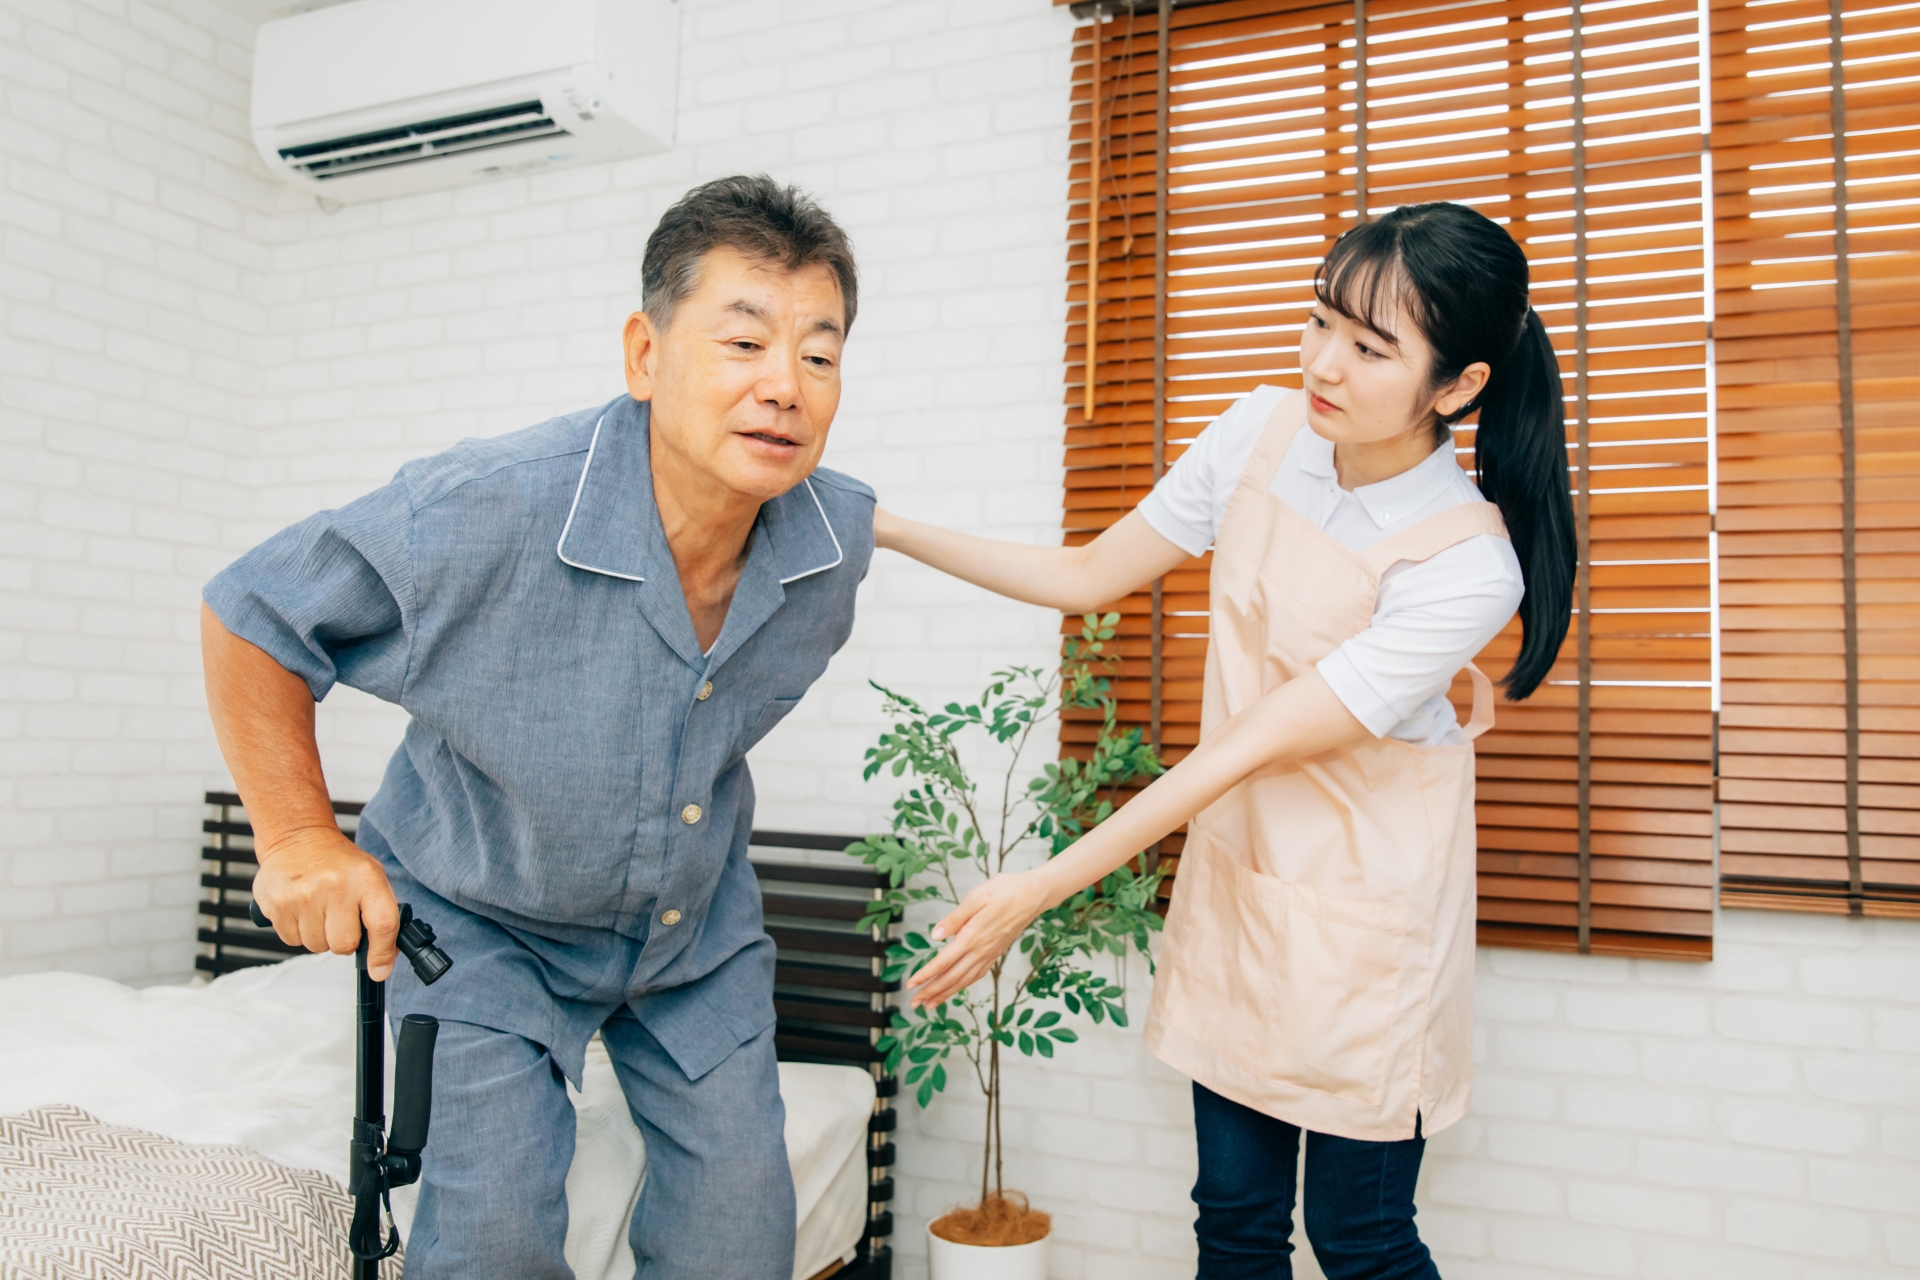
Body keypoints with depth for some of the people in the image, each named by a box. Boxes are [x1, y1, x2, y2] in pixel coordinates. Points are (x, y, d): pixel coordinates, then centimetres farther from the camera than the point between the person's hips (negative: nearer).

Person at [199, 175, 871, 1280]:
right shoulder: (486, 512, -32)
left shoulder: (841, 540, -18)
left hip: (700, 921, 4)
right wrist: (299, 838, -14)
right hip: (483, 917, -3)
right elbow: (250, 616, -16)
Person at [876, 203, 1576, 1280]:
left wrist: (1041, 890, -25)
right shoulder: (1263, 433, -7)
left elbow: (1248, 748, -26)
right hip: (1233, 880, 5)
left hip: (1363, 918, -4)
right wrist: (886, 527, -4)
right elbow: (1088, 577, 1)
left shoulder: (1470, 567, -24)